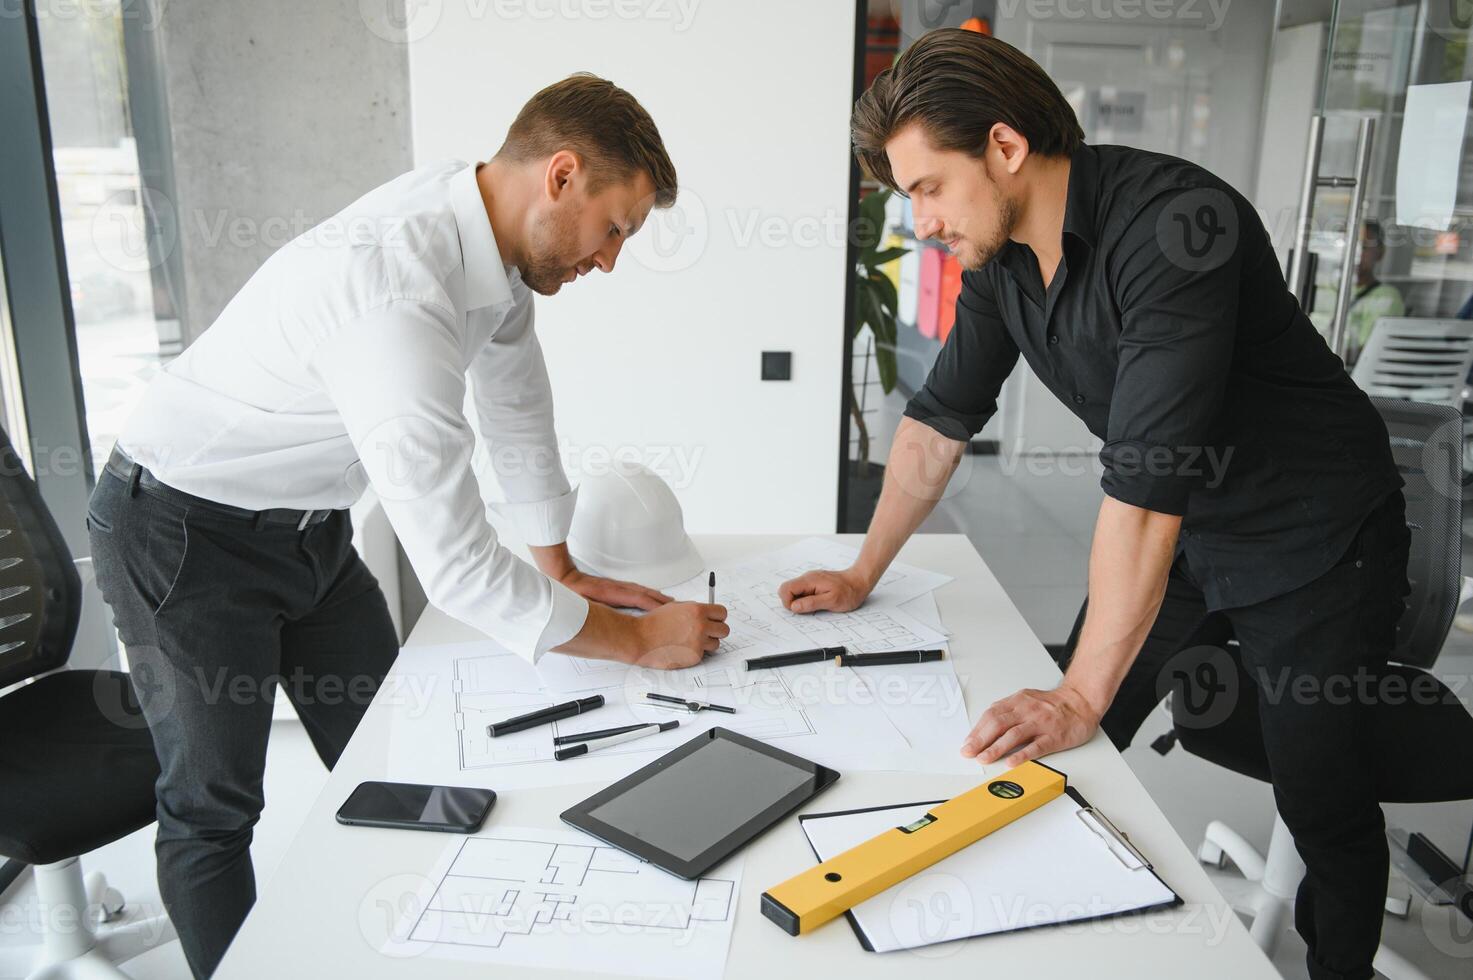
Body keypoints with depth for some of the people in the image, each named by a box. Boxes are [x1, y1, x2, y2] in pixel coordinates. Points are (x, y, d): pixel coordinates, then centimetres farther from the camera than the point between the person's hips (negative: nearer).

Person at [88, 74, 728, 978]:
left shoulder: (498, 234, -9)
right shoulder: (395, 294, -37)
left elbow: (517, 401, 7)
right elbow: (458, 569, -36)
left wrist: (561, 568, 10)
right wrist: (638, 641, -25)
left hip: (309, 526, 8)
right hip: (189, 532, -8)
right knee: (215, 807, 4)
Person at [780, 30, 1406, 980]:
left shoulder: (1175, 224, -31)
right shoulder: (1000, 256, -6)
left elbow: (1148, 479, -35)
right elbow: (940, 420, 3)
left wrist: (1082, 696, -33)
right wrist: (863, 575, 7)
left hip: (1311, 537, -6)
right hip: (1179, 533, 7)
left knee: (1323, 804, 2)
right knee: (1058, 751, 5)